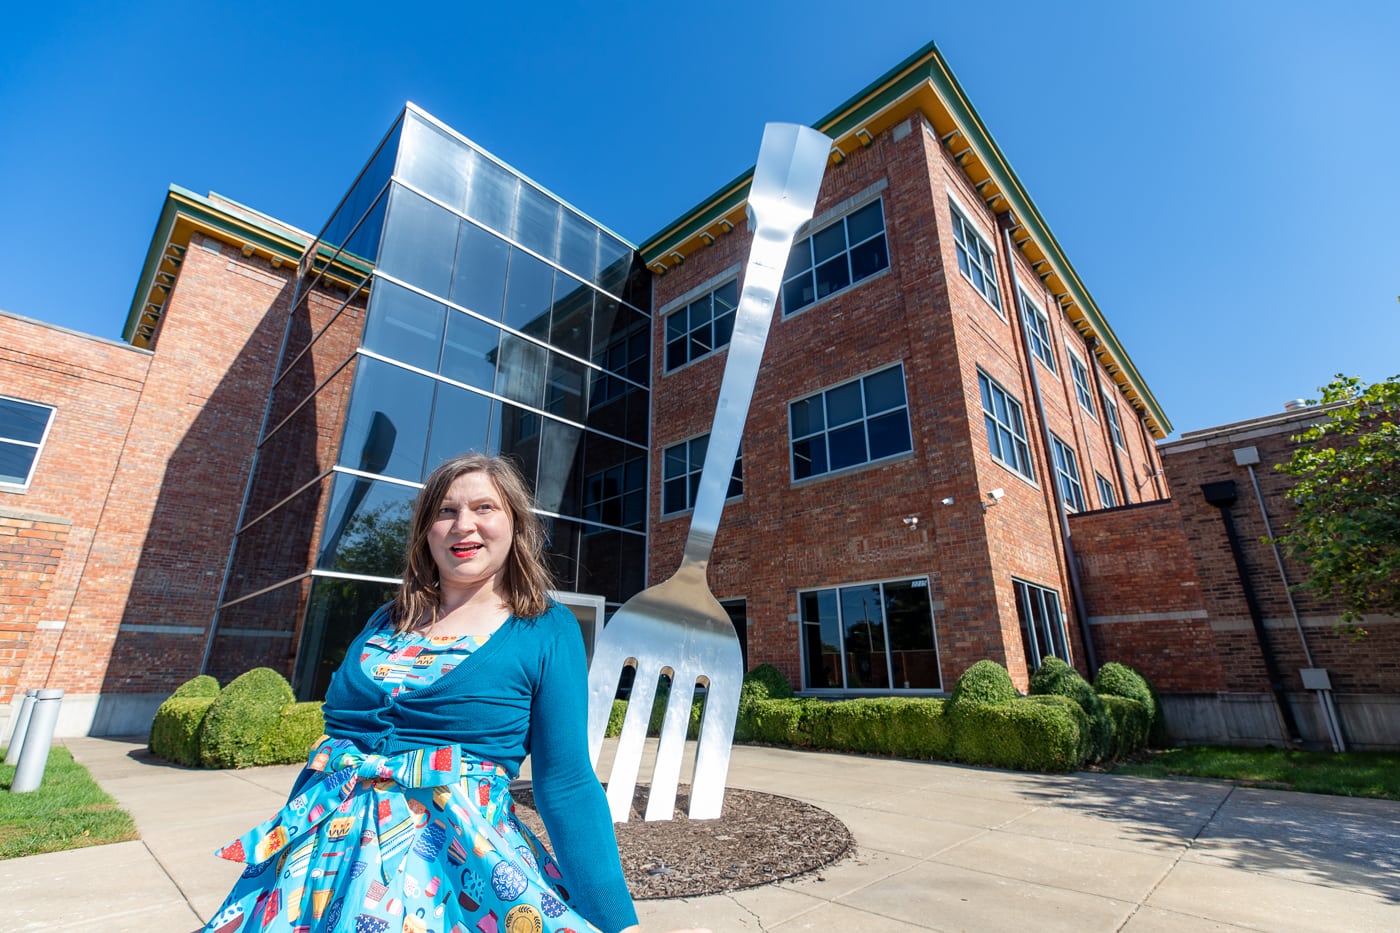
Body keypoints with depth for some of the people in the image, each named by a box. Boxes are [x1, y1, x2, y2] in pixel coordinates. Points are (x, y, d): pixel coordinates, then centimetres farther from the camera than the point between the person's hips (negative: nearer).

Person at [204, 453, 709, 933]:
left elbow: (567, 785, -11)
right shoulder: (386, 623, 6)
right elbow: (328, 749, 13)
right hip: (323, 857, 5)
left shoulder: (546, 631, -8)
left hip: (456, 862, -4)